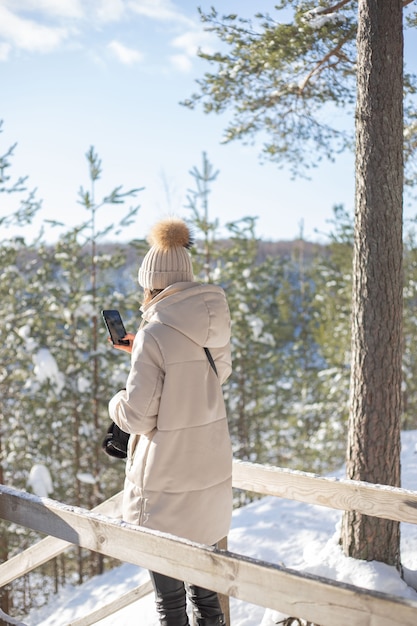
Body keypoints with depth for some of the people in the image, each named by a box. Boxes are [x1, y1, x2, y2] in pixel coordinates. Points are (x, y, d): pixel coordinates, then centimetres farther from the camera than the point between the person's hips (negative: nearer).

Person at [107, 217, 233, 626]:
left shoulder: (154, 335, -18)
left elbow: (137, 416, -17)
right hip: (213, 475, 7)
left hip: (167, 487, -7)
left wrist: (116, 403, 5)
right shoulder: (213, 326, 2)